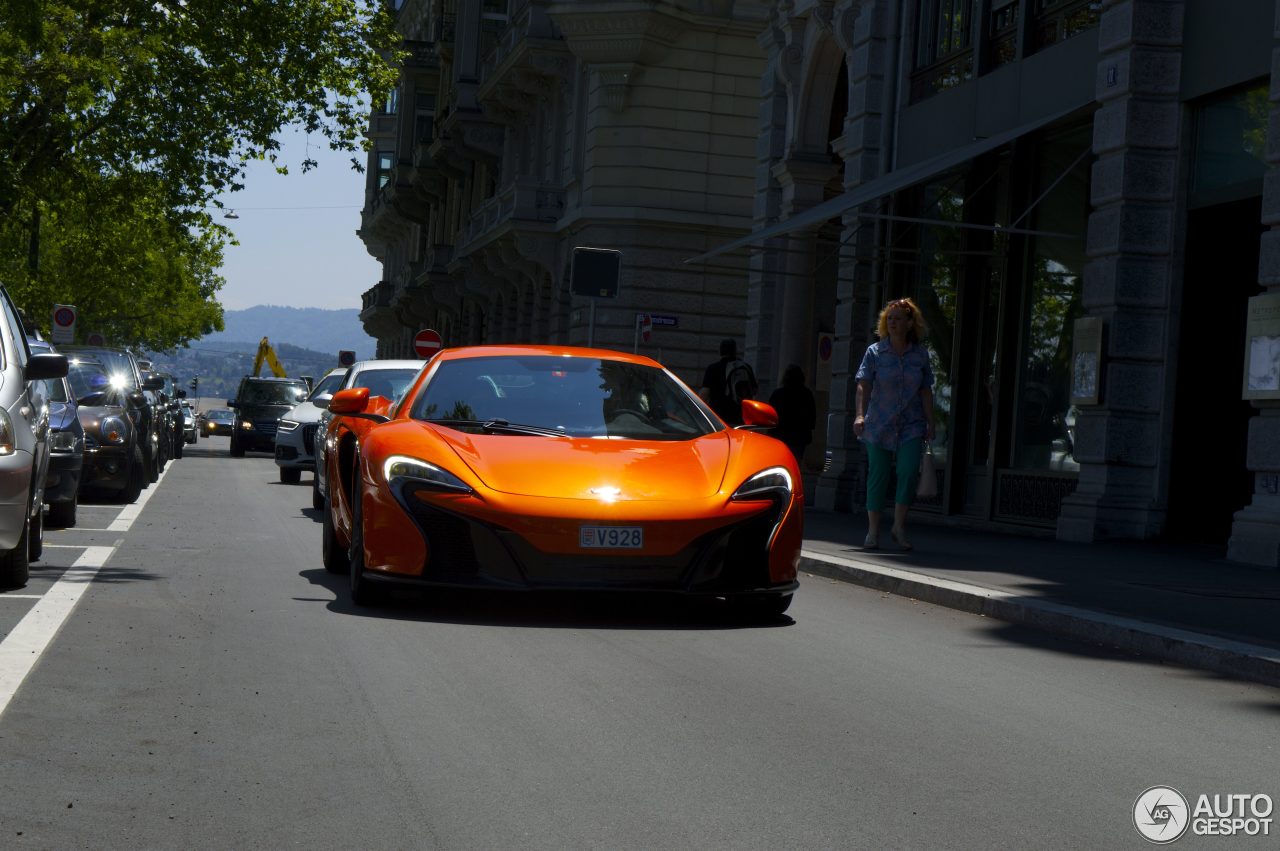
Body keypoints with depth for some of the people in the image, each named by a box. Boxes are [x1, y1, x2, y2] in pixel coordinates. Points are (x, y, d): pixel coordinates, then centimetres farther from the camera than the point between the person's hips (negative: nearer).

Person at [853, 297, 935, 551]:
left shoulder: (920, 354, 5)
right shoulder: (875, 352, 0)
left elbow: (926, 391, 8)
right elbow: (863, 386, -7)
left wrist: (930, 423, 4)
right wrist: (860, 415, -21)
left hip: (911, 425, 1)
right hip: (879, 424, -1)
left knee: (909, 470, -15)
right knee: (877, 475, 2)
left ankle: (899, 526, -1)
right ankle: (873, 530, 13)